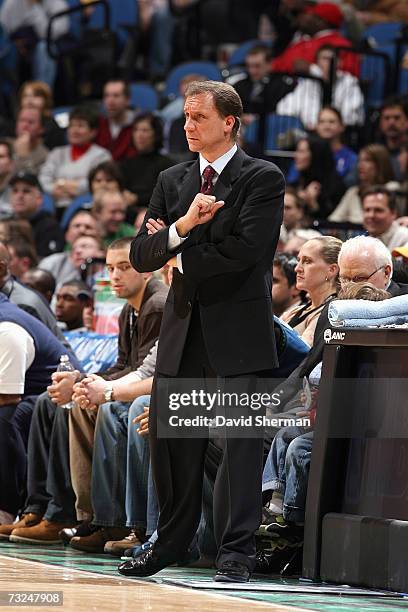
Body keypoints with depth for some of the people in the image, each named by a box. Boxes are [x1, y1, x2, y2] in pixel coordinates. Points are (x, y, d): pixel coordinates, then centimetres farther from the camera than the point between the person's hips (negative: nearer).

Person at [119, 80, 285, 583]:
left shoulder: (263, 179, -4)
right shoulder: (172, 181, 13)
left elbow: (244, 248, -16)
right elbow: (140, 255, 4)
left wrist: (182, 259, -5)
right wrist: (181, 227, -14)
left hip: (238, 330, -5)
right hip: (182, 331, 5)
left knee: (242, 443, -2)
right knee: (170, 442, 9)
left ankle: (236, 552, 1)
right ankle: (170, 544, 22)